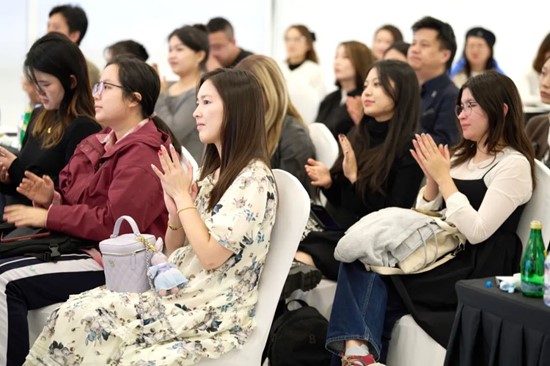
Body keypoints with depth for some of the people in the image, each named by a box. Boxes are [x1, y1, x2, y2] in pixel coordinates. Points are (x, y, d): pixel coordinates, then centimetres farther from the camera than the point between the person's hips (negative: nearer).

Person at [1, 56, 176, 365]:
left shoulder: (143, 155, -16)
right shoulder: (102, 142, 14)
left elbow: (115, 222, -23)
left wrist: (47, 216, -15)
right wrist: (51, 199, -3)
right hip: (76, 242, 10)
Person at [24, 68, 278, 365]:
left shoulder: (254, 178, -13)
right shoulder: (216, 171, 15)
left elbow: (211, 255, -19)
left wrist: (182, 196, -11)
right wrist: (175, 210, -5)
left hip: (215, 311, -8)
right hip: (180, 290, 8)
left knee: (85, 316, -21)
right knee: (76, 311, -14)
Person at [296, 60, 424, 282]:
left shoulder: (410, 148, -7)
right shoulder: (357, 136, 13)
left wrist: (355, 177, -15)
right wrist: (329, 183, -3)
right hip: (337, 231, 6)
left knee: (301, 259, -30)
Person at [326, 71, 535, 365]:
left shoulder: (514, 164, -10)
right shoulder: (461, 156, 15)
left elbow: (477, 231, -19)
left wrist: (444, 177, -14)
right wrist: (432, 178, -6)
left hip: (477, 271, -7)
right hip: (446, 253, 7)